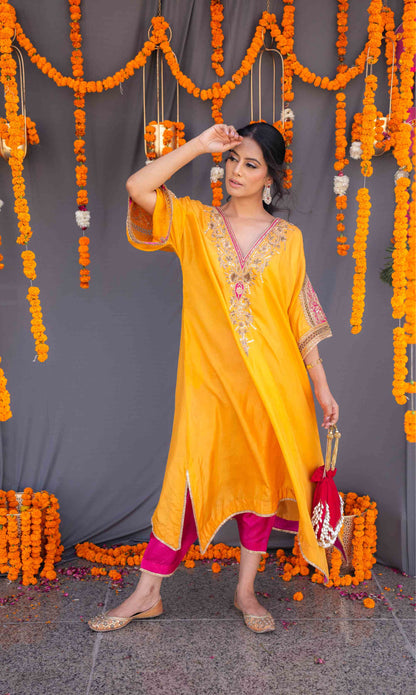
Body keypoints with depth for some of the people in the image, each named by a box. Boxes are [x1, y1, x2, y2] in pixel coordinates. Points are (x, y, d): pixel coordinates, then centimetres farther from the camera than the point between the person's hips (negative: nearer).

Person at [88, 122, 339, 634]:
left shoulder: (288, 238, 6)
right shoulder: (196, 222, 4)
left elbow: (301, 317, 6)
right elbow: (137, 188, -11)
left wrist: (321, 386, 5)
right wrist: (200, 145, -9)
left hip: (270, 382, 2)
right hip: (208, 379, -1)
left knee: (261, 479, 10)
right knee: (188, 481, 1)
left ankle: (246, 590, 28)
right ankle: (147, 593, 18)